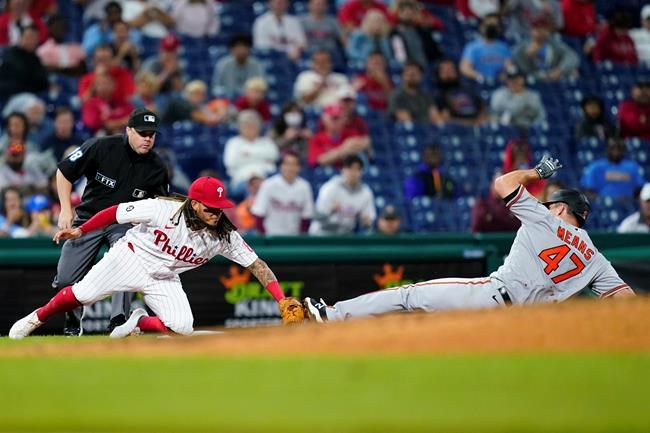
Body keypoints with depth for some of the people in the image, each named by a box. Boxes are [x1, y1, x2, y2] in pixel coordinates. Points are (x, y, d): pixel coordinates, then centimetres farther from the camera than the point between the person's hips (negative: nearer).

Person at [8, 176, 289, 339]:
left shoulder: (224, 236, -17)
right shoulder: (164, 209, -25)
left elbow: (255, 264, -18)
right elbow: (116, 212, -15)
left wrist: (282, 300, -27)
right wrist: (80, 231, -14)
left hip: (163, 280, 3)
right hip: (131, 258, -3)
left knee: (182, 328, -18)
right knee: (81, 294, -10)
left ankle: (137, 323, 11)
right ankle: (36, 319, 19)